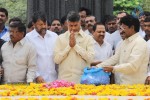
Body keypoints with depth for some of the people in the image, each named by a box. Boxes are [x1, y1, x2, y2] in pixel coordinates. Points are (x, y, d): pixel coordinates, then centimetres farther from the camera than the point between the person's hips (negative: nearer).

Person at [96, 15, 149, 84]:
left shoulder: (140, 43, -13)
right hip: (122, 83, 8)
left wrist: (113, 68, -23)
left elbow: (133, 66, -21)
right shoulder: (124, 42, 15)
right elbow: (115, 58, 16)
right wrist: (98, 66, 6)